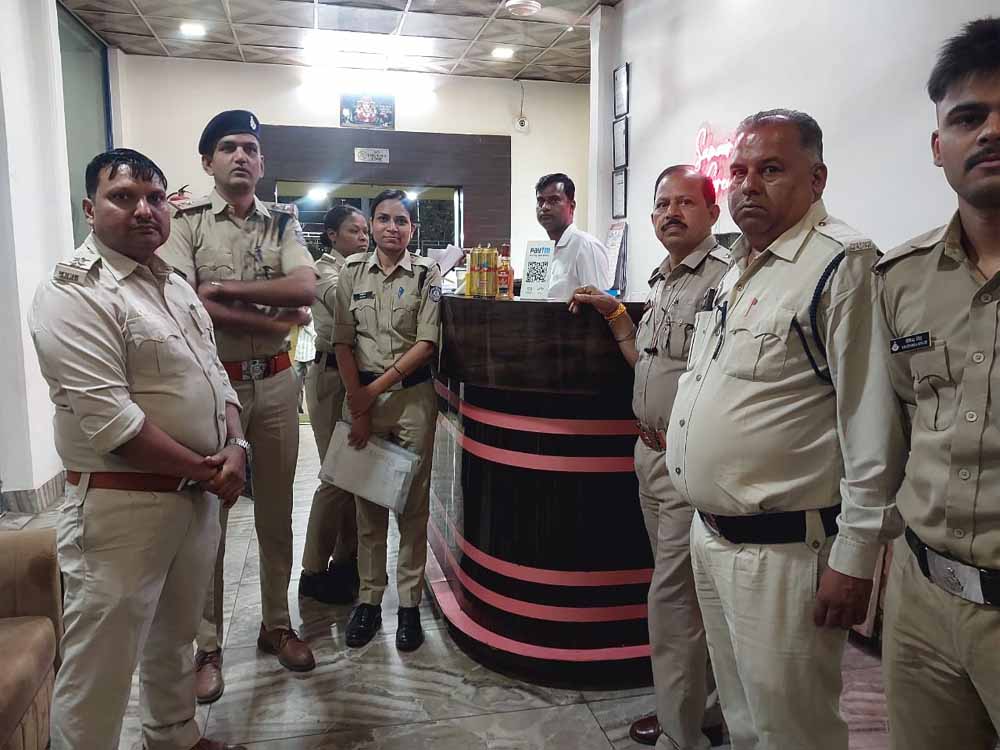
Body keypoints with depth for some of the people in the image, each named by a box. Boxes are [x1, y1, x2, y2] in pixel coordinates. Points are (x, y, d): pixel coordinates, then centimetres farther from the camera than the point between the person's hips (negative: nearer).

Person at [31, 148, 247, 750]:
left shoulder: (175, 284, 11)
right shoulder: (74, 294, -15)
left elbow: (215, 375, 12)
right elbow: (111, 422, -23)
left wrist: (236, 448, -6)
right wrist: (204, 472, -15)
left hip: (199, 496, 8)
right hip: (122, 506, -8)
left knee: (174, 637, 25)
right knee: (101, 666, 5)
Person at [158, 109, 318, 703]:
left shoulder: (283, 222, 7)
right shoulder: (186, 222, -1)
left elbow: (306, 287, -10)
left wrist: (224, 288, -16)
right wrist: (277, 321, -13)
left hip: (275, 382, 3)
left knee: (276, 512, 12)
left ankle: (278, 625, 30)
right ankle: (208, 645, 22)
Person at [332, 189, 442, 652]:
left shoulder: (427, 274, 1)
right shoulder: (352, 273, 7)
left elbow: (427, 343, -6)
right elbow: (343, 342, 3)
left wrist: (378, 387, -10)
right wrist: (358, 400, -5)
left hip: (413, 395, -2)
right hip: (361, 394, 2)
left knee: (412, 502, 3)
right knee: (367, 502, 7)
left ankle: (409, 603, 14)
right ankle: (368, 599, 19)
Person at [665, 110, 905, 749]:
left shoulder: (842, 265, -15)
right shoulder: (738, 268, 13)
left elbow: (873, 425, -19)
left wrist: (855, 557, -18)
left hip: (782, 553, -8)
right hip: (710, 535, 8)